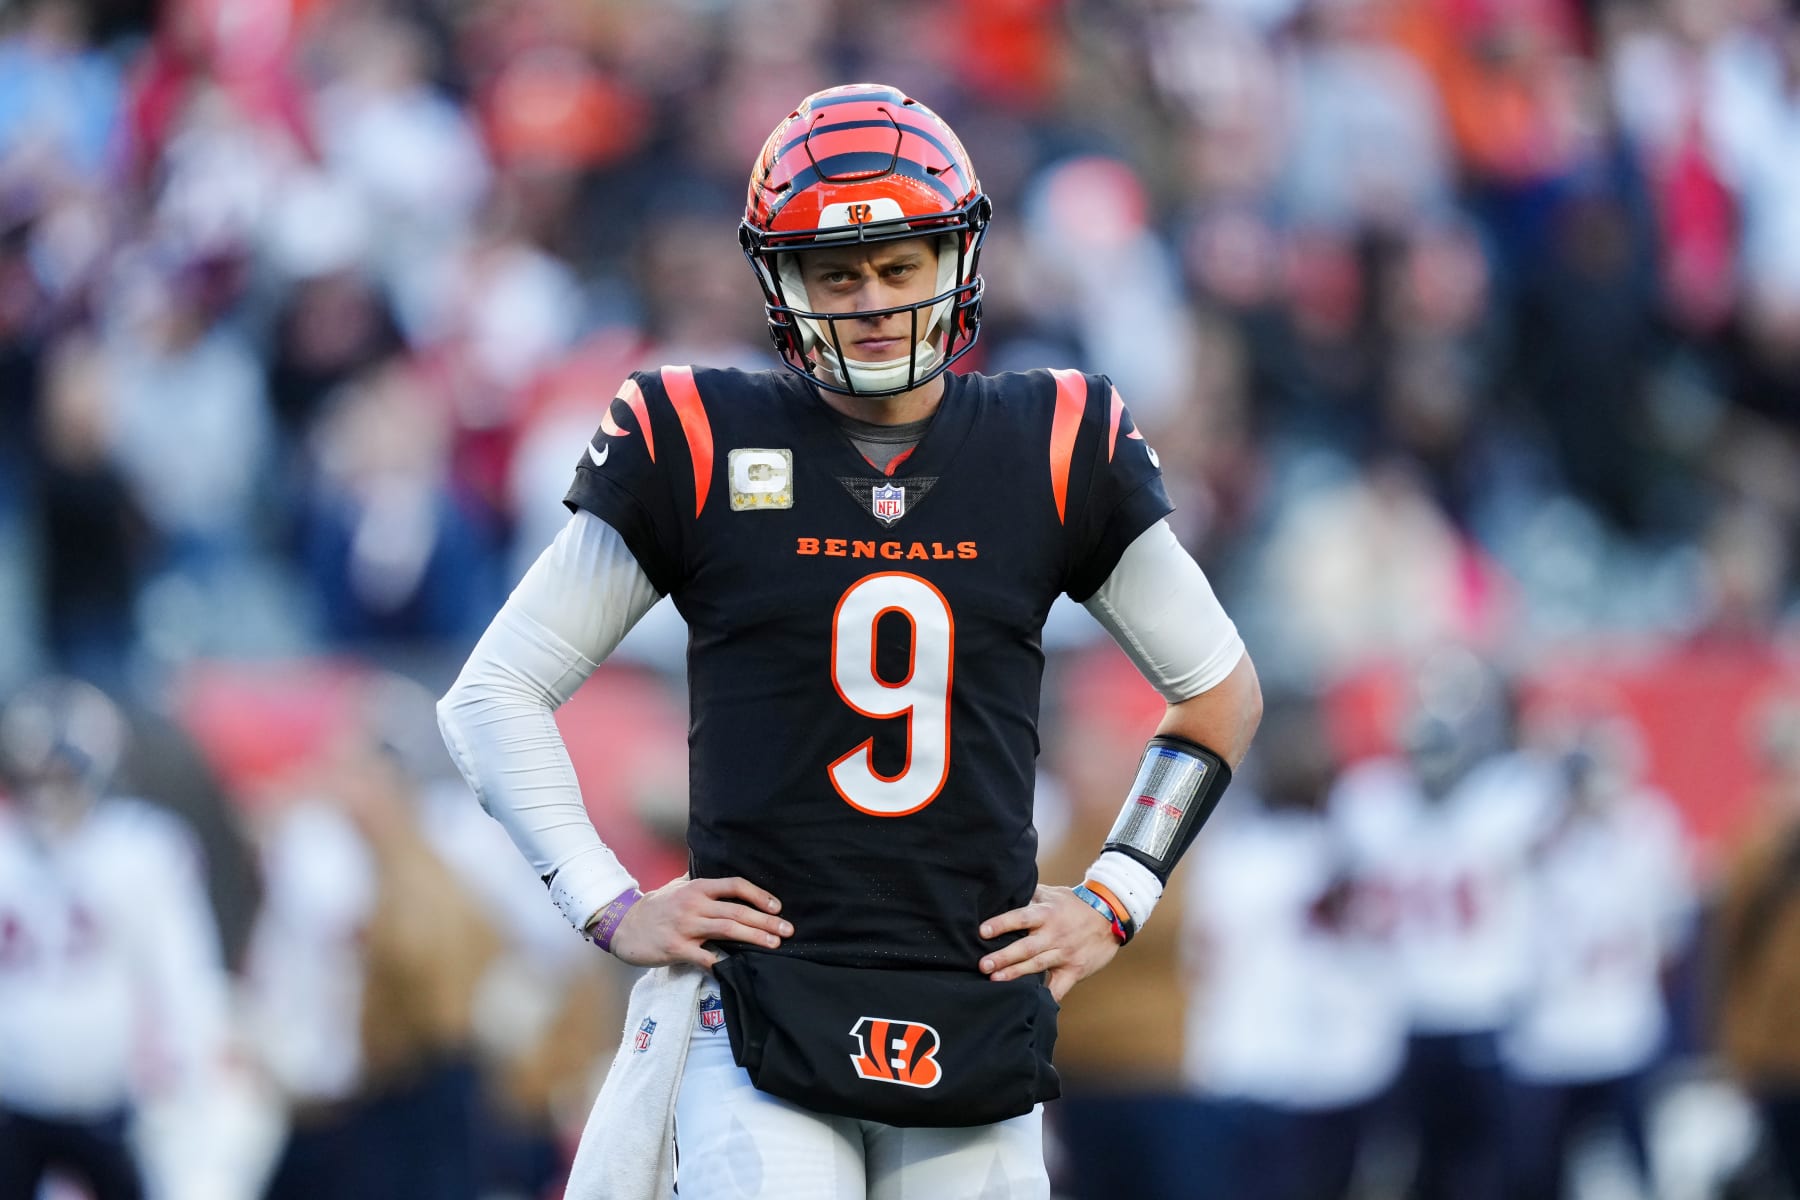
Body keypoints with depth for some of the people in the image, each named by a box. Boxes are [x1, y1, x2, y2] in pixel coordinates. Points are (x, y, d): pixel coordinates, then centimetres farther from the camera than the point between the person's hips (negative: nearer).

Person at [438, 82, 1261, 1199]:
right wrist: (612, 907, -1)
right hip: (760, 1011, -2)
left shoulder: (1056, 452, 6)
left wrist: (1113, 903, 10)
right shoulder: (697, 448, 1)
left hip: (976, 1016, 2)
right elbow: (496, 695, 8)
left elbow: (1221, 690, 20)